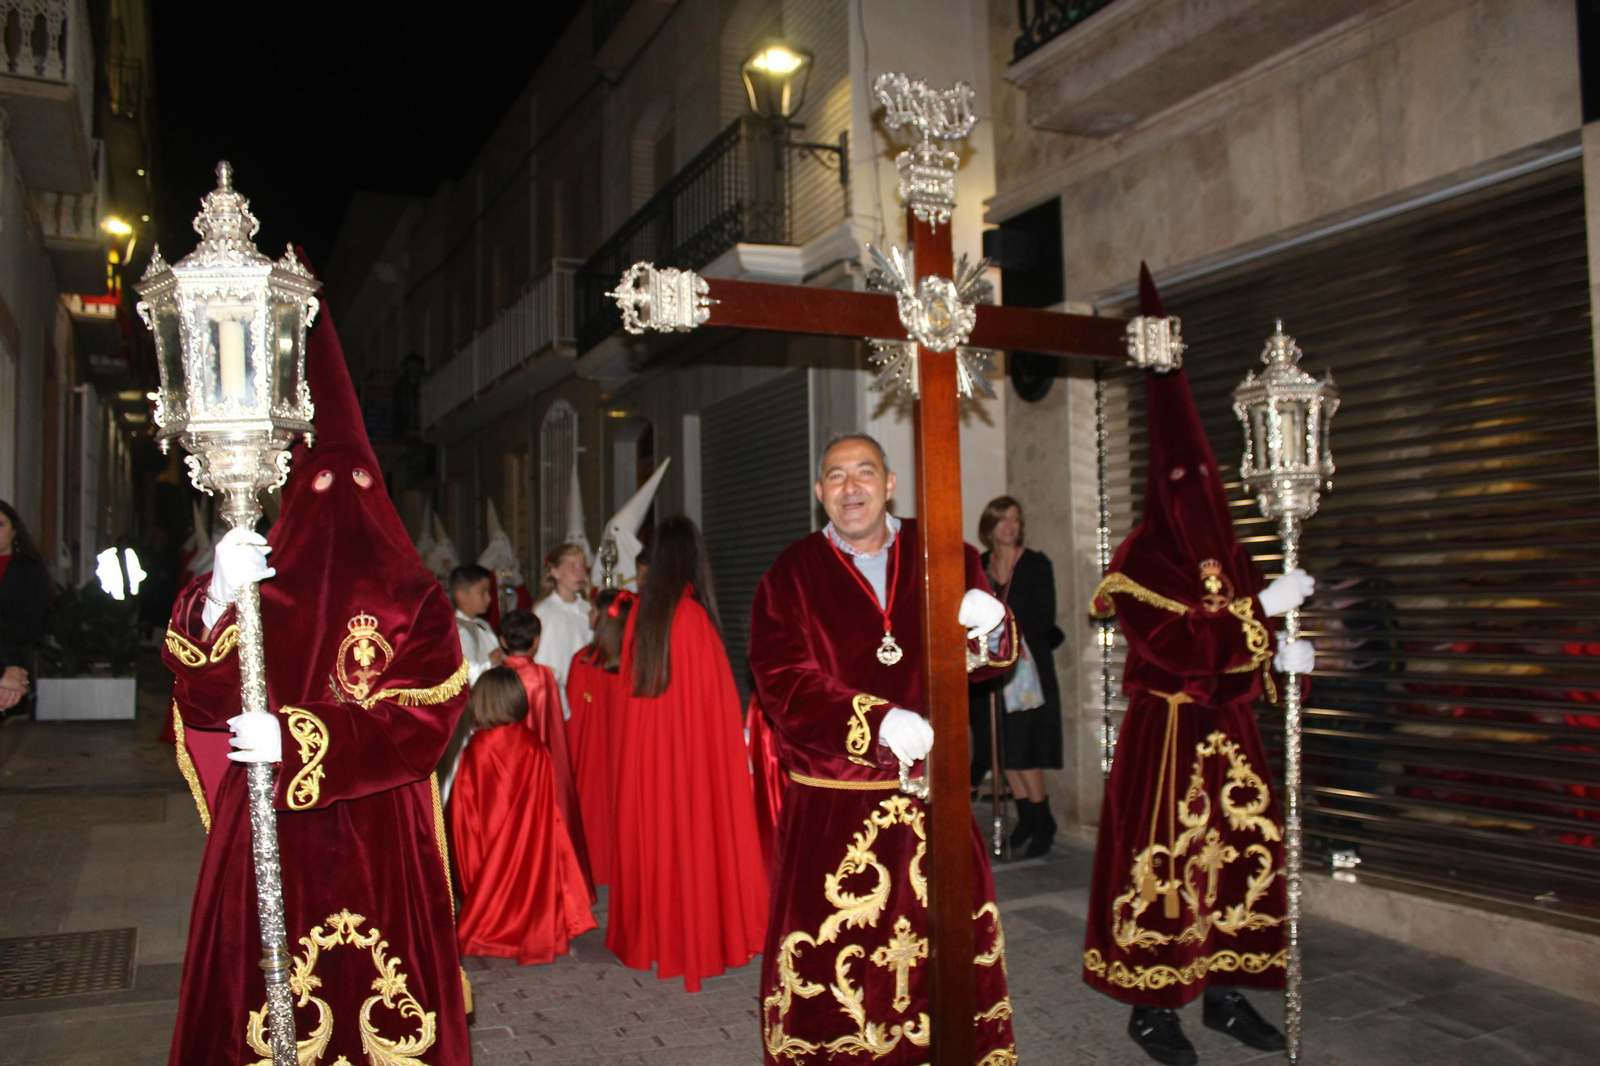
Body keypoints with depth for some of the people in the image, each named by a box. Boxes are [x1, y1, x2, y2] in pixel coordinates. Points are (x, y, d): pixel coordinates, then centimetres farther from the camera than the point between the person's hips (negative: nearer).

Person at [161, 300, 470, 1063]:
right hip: (269, 832, 1)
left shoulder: (410, 598, 3)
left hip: (377, 841, -1)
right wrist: (217, 598, -31)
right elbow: (201, 689, -10)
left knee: (380, 976, 1)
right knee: (265, 978, 2)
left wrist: (301, 739, -19)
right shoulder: (260, 583, 5)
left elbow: (431, 713, -9)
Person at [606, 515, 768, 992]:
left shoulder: (640, 612, 1)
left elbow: (630, 679, 9)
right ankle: (695, 938, 11)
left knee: (652, 826, 14)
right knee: (694, 830, 3)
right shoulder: (693, 616, -16)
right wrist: (731, 743, -2)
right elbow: (713, 694, -12)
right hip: (689, 738, -6)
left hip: (644, 740, 6)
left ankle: (649, 933, 26)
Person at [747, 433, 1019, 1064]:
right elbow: (783, 683, -10)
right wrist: (878, 723, -23)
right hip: (828, 805, -2)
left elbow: (985, 661, 5)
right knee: (826, 967, -1)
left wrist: (987, 630, -20)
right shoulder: (791, 576, 2)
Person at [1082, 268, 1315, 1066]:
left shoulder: (1226, 554, 11)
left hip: (1228, 728, 7)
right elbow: (1180, 643, -21)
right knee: (1164, 859, -2)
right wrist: (1263, 606, -21)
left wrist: (1279, 657, -4)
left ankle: (1227, 993, 21)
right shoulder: (1142, 562, -10)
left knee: (1241, 852, 9)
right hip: (1167, 730, -7)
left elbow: (1240, 641, 15)